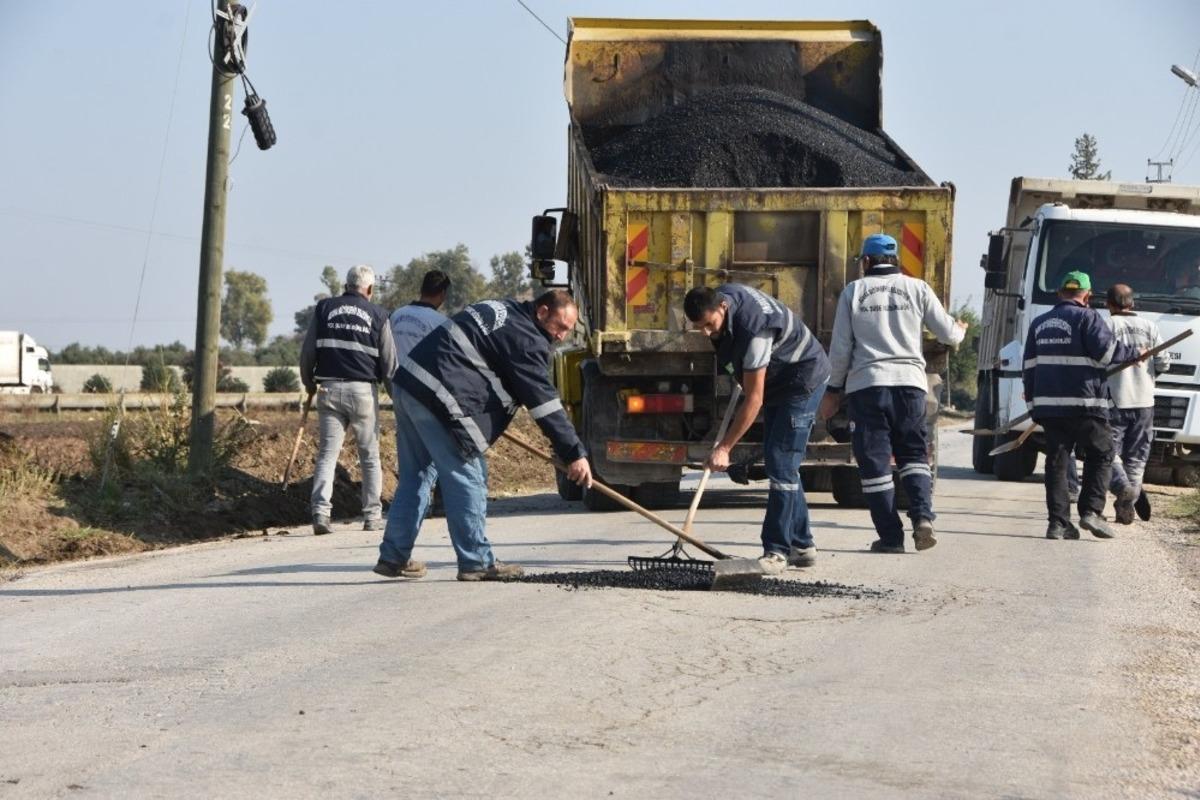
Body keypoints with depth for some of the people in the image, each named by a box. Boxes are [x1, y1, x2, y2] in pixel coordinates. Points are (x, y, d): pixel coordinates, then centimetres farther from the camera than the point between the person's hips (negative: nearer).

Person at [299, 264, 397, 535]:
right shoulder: (377, 314, 3)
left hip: (329, 388, 1)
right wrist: (380, 379, 24)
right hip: (363, 390, -1)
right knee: (370, 457, 10)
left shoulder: (324, 308, 7)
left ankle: (320, 512, -13)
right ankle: (372, 515, 11)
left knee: (327, 454, 2)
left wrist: (309, 383, 20)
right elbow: (389, 361, 2)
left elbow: (307, 351, 5)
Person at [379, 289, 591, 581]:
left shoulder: (504, 311, 21)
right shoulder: (526, 339, -9)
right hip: (437, 396, -10)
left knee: (413, 476, 16)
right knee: (467, 479, -3)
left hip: (408, 381, 10)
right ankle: (476, 561, 1)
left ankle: (396, 556, 20)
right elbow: (544, 400, -12)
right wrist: (574, 454, -11)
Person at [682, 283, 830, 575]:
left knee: (781, 464, -16)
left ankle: (777, 551, -17)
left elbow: (754, 400, -33)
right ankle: (801, 545, 16)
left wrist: (724, 448, -31)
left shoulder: (752, 329, -37)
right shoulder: (718, 297, -11)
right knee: (777, 462, 11)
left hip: (803, 378, -10)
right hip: (778, 380, 10)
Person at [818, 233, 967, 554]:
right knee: (913, 454, 12)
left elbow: (840, 348, 4)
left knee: (874, 461, 3)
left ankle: (890, 536, 1)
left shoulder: (853, 291, 6)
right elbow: (948, 334, 11)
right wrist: (960, 329, 35)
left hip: (866, 384, -1)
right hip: (909, 382, 1)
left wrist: (834, 389, 14)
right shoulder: (917, 288, 7)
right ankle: (922, 516, -11)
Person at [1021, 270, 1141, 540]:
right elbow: (1106, 350, -14)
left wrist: (1033, 402, 21)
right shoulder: (1087, 318, -4)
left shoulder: (1040, 323, 16)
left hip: (1047, 404, 6)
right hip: (1084, 404, -6)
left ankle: (1058, 522, 0)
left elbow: (1030, 366, 17)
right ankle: (1091, 511, -6)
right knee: (1100, 455, 7)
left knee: (1056, 460, 7)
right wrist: (1135, 354, 1)